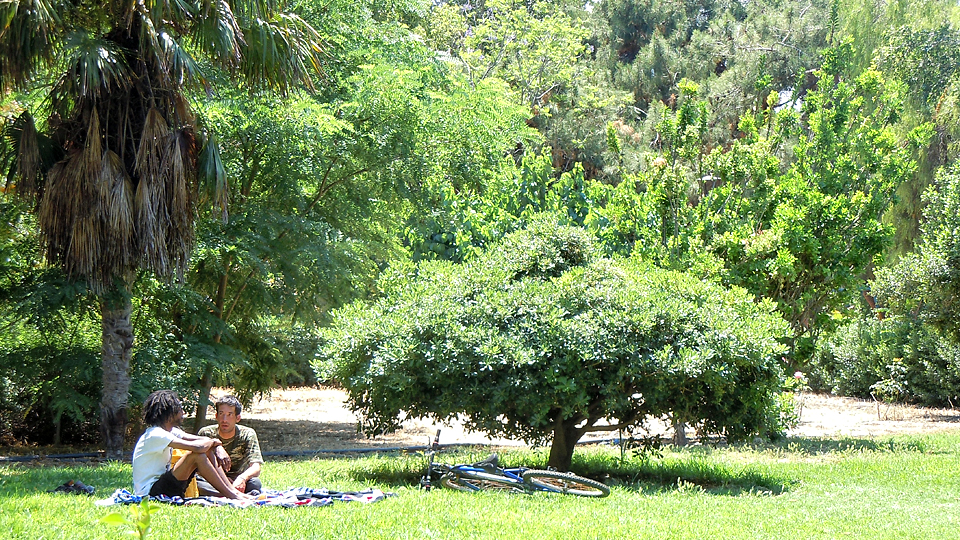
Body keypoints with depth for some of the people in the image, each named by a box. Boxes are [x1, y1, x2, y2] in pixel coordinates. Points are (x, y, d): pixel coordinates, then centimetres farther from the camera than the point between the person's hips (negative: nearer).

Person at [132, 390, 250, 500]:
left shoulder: (171, 431, 12)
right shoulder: (155, 435, -20)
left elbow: (204, 441, 10)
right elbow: (197, 447, -30)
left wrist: (218, 448, -12)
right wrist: (213, 442, -8)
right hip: (149, 492, -10)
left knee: (207, 451, 1)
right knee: (196, 455, -23)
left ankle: (234, 491, -5)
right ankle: (231, 495, -17)